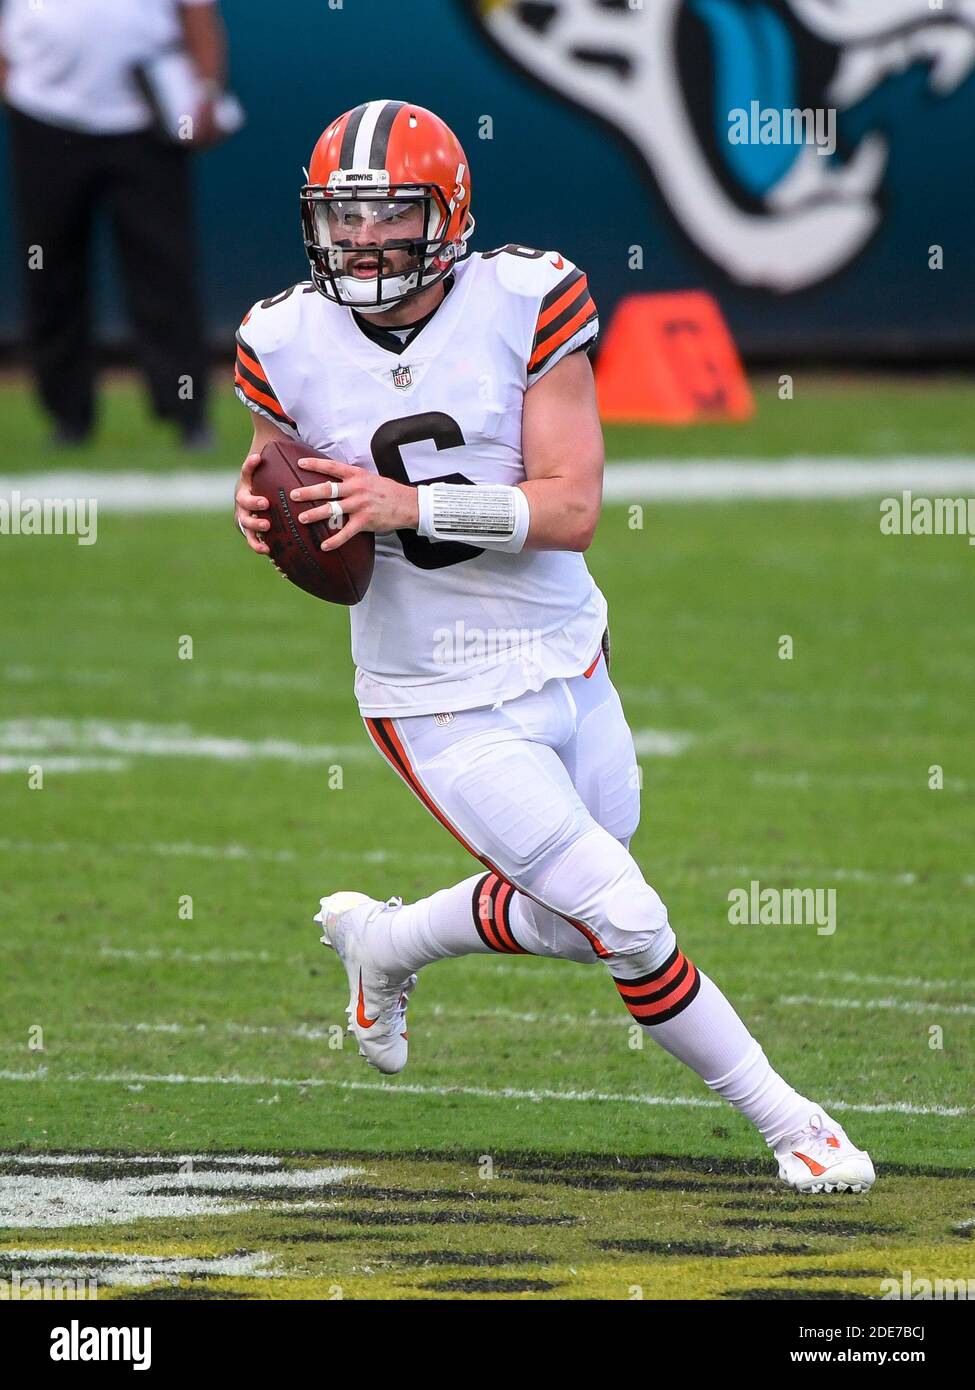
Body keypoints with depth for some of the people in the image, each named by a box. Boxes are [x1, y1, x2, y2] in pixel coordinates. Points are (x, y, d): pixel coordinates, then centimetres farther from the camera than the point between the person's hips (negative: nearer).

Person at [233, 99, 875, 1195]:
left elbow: (572, 508, -17)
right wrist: (259, 511, -15)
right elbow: (299, 491, 9)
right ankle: (785, 1122, 7)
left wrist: (407, 504, -29)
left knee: (567, 921, 18)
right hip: (444, 711, -2)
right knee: (627, 922, -11)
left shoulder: (527, 303, -12)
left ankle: (383, 942, 46)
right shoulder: (290, 343, -8)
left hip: (568, 664, 3)